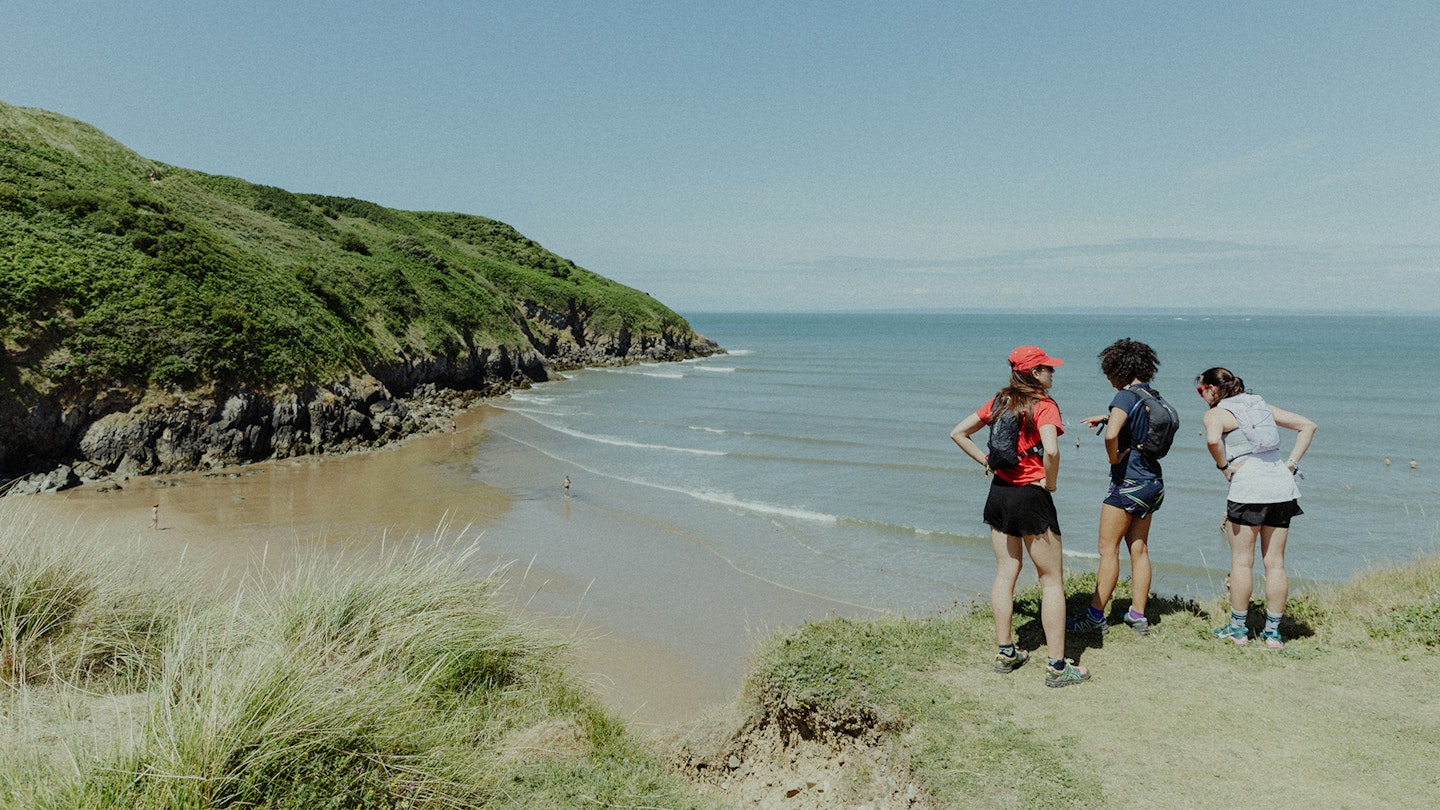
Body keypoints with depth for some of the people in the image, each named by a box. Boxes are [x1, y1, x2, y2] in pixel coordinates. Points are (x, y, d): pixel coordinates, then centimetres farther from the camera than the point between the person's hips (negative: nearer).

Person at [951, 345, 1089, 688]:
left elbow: (958, 433, 9)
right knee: (1052, 579, 3)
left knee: (1006, 572, 15)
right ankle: (1057, 666, 6)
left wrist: (987, 462, 8)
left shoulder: (999, 401, 6)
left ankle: (1005, 652, 22)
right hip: (1031, 497, -7)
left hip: (999, 492, 7)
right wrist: (1050, 481, -14)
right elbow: (1050, 450, -31)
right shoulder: (1044, 405, -14)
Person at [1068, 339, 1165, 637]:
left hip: (1128, 483, -8)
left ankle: (1095, 617, 4)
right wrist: (1106, 417, 27)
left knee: (1108, 549, -1)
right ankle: (1138, 616, 18)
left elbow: (1111, 434, -33)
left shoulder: (1126, 396, -16)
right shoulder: (1152, 396, 9)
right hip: (1152, 482, 8)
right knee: (1139, 549, 12)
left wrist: (1114, 458, -15)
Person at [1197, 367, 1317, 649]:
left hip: (1248, 487, -6)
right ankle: (1273, 631, 15)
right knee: (1275, 562, 10)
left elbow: (1213, 439, -23)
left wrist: (1224, 467, -7)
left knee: (1242, 561, 4)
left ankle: (1238, 629, 11)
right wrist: (1291, 464, 13)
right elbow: (1308, 425, 19)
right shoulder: (1261, 405, 20)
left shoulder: (1216, 413, 0)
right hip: (1282, 487, 6)